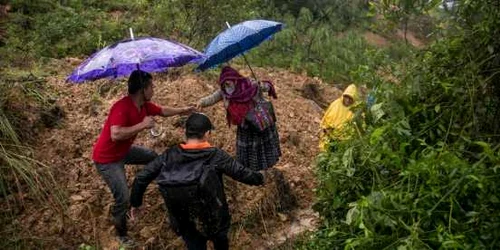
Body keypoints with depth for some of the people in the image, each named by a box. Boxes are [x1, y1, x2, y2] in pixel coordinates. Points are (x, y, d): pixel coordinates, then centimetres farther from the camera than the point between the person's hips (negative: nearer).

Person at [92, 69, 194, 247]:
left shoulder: (144, 105, -5)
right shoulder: (122, 107, -31)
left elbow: (162, 111, 14)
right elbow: (115, 135, -43)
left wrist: (182, 110, 18)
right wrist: (142, 125, -35)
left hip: (123, 151, 9)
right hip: (107, 158, -9)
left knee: (153, 156, 23)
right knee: (123, 198, -9)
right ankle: (121, 234, 16)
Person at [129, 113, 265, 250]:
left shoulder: (169, 155, -10)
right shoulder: (215, 155, -18)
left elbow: (141, 178, -6)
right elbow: (242, 173, -8)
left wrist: (135, 202, 10)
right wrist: (259, 178, 12)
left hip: (185, 224, 2)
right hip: (213, 221, -2)